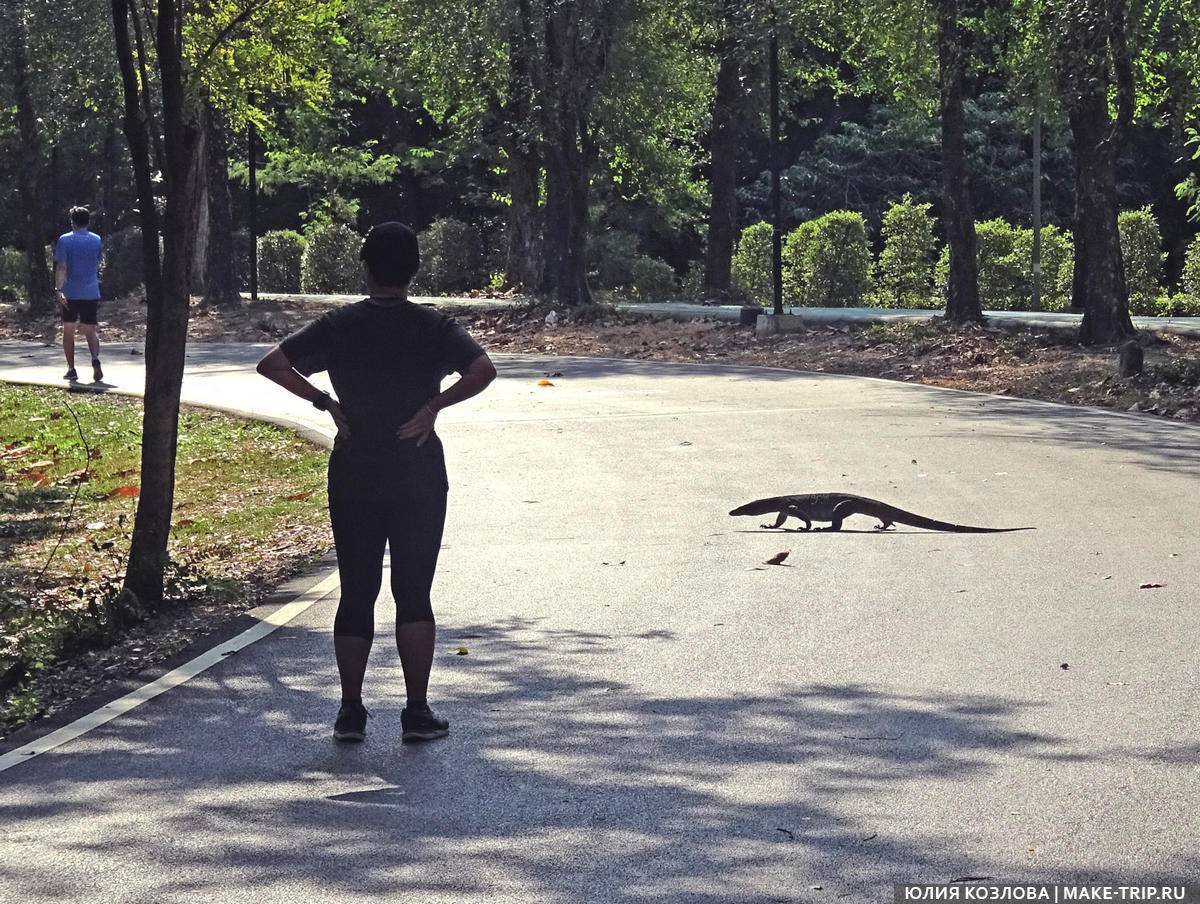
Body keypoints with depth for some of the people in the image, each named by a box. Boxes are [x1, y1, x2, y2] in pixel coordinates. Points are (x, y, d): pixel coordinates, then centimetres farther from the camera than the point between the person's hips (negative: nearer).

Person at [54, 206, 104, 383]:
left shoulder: (65, 240, -4)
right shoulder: (97, 240, 7)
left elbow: (61, 267, -12)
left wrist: (58, 290, -17)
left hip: (70, 293, -2)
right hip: (92, 292, 2)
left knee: (68, 330, 10)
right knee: (90, 331, 4)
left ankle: (71, 369, 9)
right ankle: (95, 359, -23)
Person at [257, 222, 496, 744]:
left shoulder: (339, 327, 0)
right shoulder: (434, 327, -4)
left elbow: (271, 364, -4)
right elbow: (483, 371, -19)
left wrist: (324, 402, -1)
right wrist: (435, 404, -10)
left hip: (353, 480, 1)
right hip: (418, 480, -1)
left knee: (356, 594, 8)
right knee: (414, 594, 5)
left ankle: (351, 712, 11)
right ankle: (417, 714, 6)